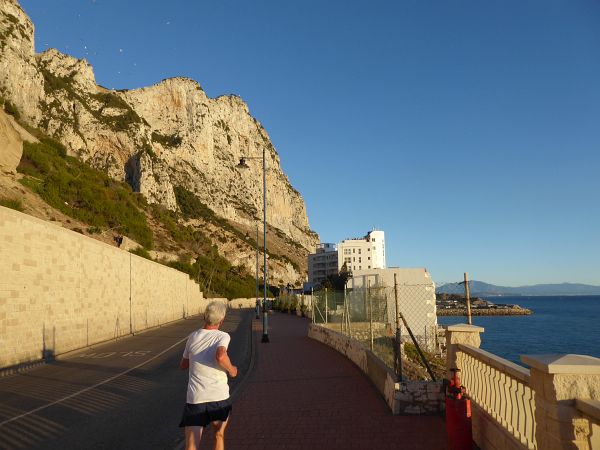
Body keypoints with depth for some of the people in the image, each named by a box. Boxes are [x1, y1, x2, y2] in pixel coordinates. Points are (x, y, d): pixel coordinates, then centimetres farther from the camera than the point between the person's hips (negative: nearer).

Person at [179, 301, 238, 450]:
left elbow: (183, 365, 21)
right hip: (219, 398, -2)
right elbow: (220, 356, -26)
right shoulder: (223, 336, -5)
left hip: (194, 399, 2)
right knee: (219, 436, 25)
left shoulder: (192, 337, 8)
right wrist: (231, 370, -8)